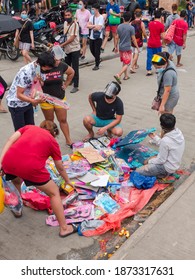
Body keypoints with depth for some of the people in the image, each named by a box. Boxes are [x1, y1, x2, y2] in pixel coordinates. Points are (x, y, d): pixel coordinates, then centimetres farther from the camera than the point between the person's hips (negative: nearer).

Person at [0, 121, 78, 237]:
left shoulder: (29, 127, 28)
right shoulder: (53, 141, 23)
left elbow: (11, 140, 12)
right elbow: (60, 168, 31)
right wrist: (68, 181, 49)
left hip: (9, 161, 4)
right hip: (32, 167, -3)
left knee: (16, 181, 40)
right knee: (54, 193, 18)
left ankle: (17, 209, 55)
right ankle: (64, 228, 23)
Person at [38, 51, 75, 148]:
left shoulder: (61, 65, -14)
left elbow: (71, 72, 6)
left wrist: (66, 84, 3)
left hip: (60, 98, 1)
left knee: (63, 120, 9)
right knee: (49, 121, 14)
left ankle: (68, 140, 24)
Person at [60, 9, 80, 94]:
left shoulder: (74, 24, -15)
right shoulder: (65, 23, 8)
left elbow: (72, 38, -21)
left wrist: (62, 45, -20)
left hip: (74, 49, -7)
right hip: (67, 49, 8)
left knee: (75, 68, -4)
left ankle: (76, 86, 1)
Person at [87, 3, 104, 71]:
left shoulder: (101, 17, -11)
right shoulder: (92, 17, 8)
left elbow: (98, 27, -21)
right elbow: (88, 25, -2)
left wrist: (92, 26, -7)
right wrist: (95, 26, -15)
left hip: (98, 37, -7)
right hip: (92, 37, 7)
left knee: (97, 51, -5)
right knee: (92, 50, 13)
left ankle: (97, 65, 5)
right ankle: (98, 59, 37)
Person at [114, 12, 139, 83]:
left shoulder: (119, 26, 2)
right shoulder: (131, 28, -12)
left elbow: (117, 38, 6)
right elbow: (133, 39, -8)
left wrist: (116, 46, 17)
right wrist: (137, 48, 2)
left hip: (121, 48, 6)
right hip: (127, 48, -6)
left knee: (124, 62, 20)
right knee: (127, 64, -1)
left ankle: (126, 75, 28)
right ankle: (118, 75, -18)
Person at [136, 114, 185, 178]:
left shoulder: (165, 140, -33)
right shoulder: (178, 133, -10)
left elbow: (161, 160, -21)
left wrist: (149, 161, -4)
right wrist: (155, 137, 12)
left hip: (167, 168, -9)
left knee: (137, 171, -8)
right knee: (147, 161, 24)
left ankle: (162, 174, -1)